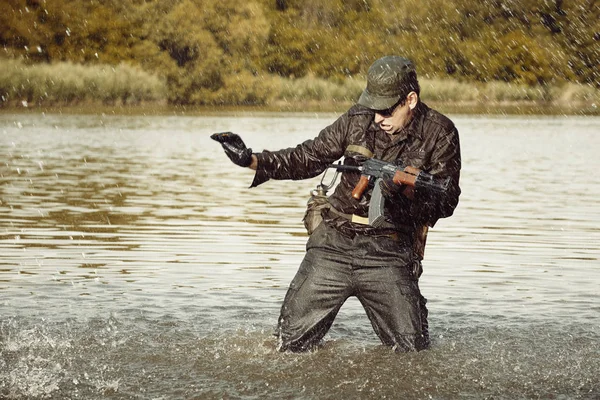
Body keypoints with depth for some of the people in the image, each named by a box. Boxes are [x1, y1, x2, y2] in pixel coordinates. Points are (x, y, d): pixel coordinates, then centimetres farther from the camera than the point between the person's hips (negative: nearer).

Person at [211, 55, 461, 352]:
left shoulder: (440, 134, -5)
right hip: (333, 242, 2)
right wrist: (252, 160, -2)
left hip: (388, 253, -2)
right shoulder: (359, 119, 2)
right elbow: (309, 158, 8)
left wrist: (404, 189, -26)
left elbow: (446, 201, -8)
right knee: (290, 345, 3)